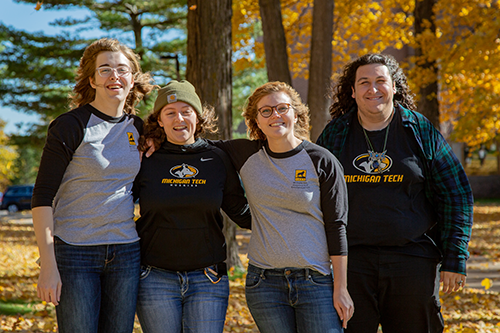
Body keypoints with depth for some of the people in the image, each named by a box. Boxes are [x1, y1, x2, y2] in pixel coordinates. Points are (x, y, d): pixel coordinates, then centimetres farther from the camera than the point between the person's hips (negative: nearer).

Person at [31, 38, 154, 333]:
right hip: (74, 253, -5)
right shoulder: (70, 126, -8)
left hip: (126, 252, 5)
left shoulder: (138, 129, 8)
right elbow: (42, 197, -11)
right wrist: (48, 266, -16)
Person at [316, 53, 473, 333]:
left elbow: (456, 195, 4)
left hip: (413, 261, 0)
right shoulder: (335, 134, 7)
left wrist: (455, 259, -2)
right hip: (351, 263, 1)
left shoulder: (422, 131, 3)